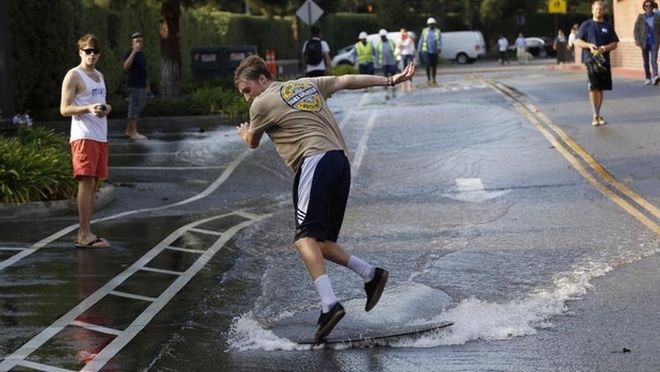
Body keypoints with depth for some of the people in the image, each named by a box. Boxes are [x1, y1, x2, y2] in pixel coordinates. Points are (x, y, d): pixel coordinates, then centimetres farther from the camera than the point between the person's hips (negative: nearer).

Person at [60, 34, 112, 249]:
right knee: (86, 182, -12)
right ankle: (84, 235, -12)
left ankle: (84, 233, 11)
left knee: (94, 183, 7)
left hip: (100, 136, 8)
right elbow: (65, 109, -10)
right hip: (83, 136, -8)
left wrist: (106, 108, 5)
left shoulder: (99, 76, 20)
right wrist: (89, 108, -25)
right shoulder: (73, 76, -4)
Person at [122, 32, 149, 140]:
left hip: (142, 86, 9)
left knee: (138, 110, 11)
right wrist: (134, 52, -30)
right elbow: (126, 67, -26)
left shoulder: (141, 54, 18)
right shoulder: (130, 54, -8)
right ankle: (133, 132, -9)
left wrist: (147, 85, 23)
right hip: (134, 86, -9)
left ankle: (128, 131, 16)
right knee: (134, 108, -9)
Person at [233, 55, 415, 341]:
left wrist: (244, 133, 45)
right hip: (340, 160, 9)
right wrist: (390, 80, 28)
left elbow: (253, 143, 21)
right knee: (319, 241, 13)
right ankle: (370, 274, 3)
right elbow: (347, 80, 24)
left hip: (314, 162, -8)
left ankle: (329, 304, -31)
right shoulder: (306, 85, 24)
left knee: (305, 238, -16)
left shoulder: (262, 103, 5)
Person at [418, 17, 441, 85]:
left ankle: (433, 78, 19)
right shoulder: (425, 31, 6)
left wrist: (440, 48, -18)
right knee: (428, 64, -12)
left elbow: (440, 41, -2)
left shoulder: (437, 31, 4)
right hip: (426, 50, -1)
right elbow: (421, 40, 12)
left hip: (435, 51, 1)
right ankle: (428, 78, 1)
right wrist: (419, 49, 11)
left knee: (434, 65, 5)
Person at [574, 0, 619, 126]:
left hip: (604, 60, 3)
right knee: (593, 87, -13)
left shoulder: (608, 26, 12)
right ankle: (595, 116, -11)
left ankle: (598, 114, 19)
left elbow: (615, 44, 11)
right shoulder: (586, 25, 6)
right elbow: (577, 41, 4)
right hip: (590, 59, -3)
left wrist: (605, 48, -9)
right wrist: (589, 45, -14)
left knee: (601, 88, 7)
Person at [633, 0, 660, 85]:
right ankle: (648, 78, 17)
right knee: (646, 61, 8)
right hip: (644, 42, 2)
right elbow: (636, 29, 4)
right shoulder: (640, 17, 5)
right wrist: (637, 40, -6)